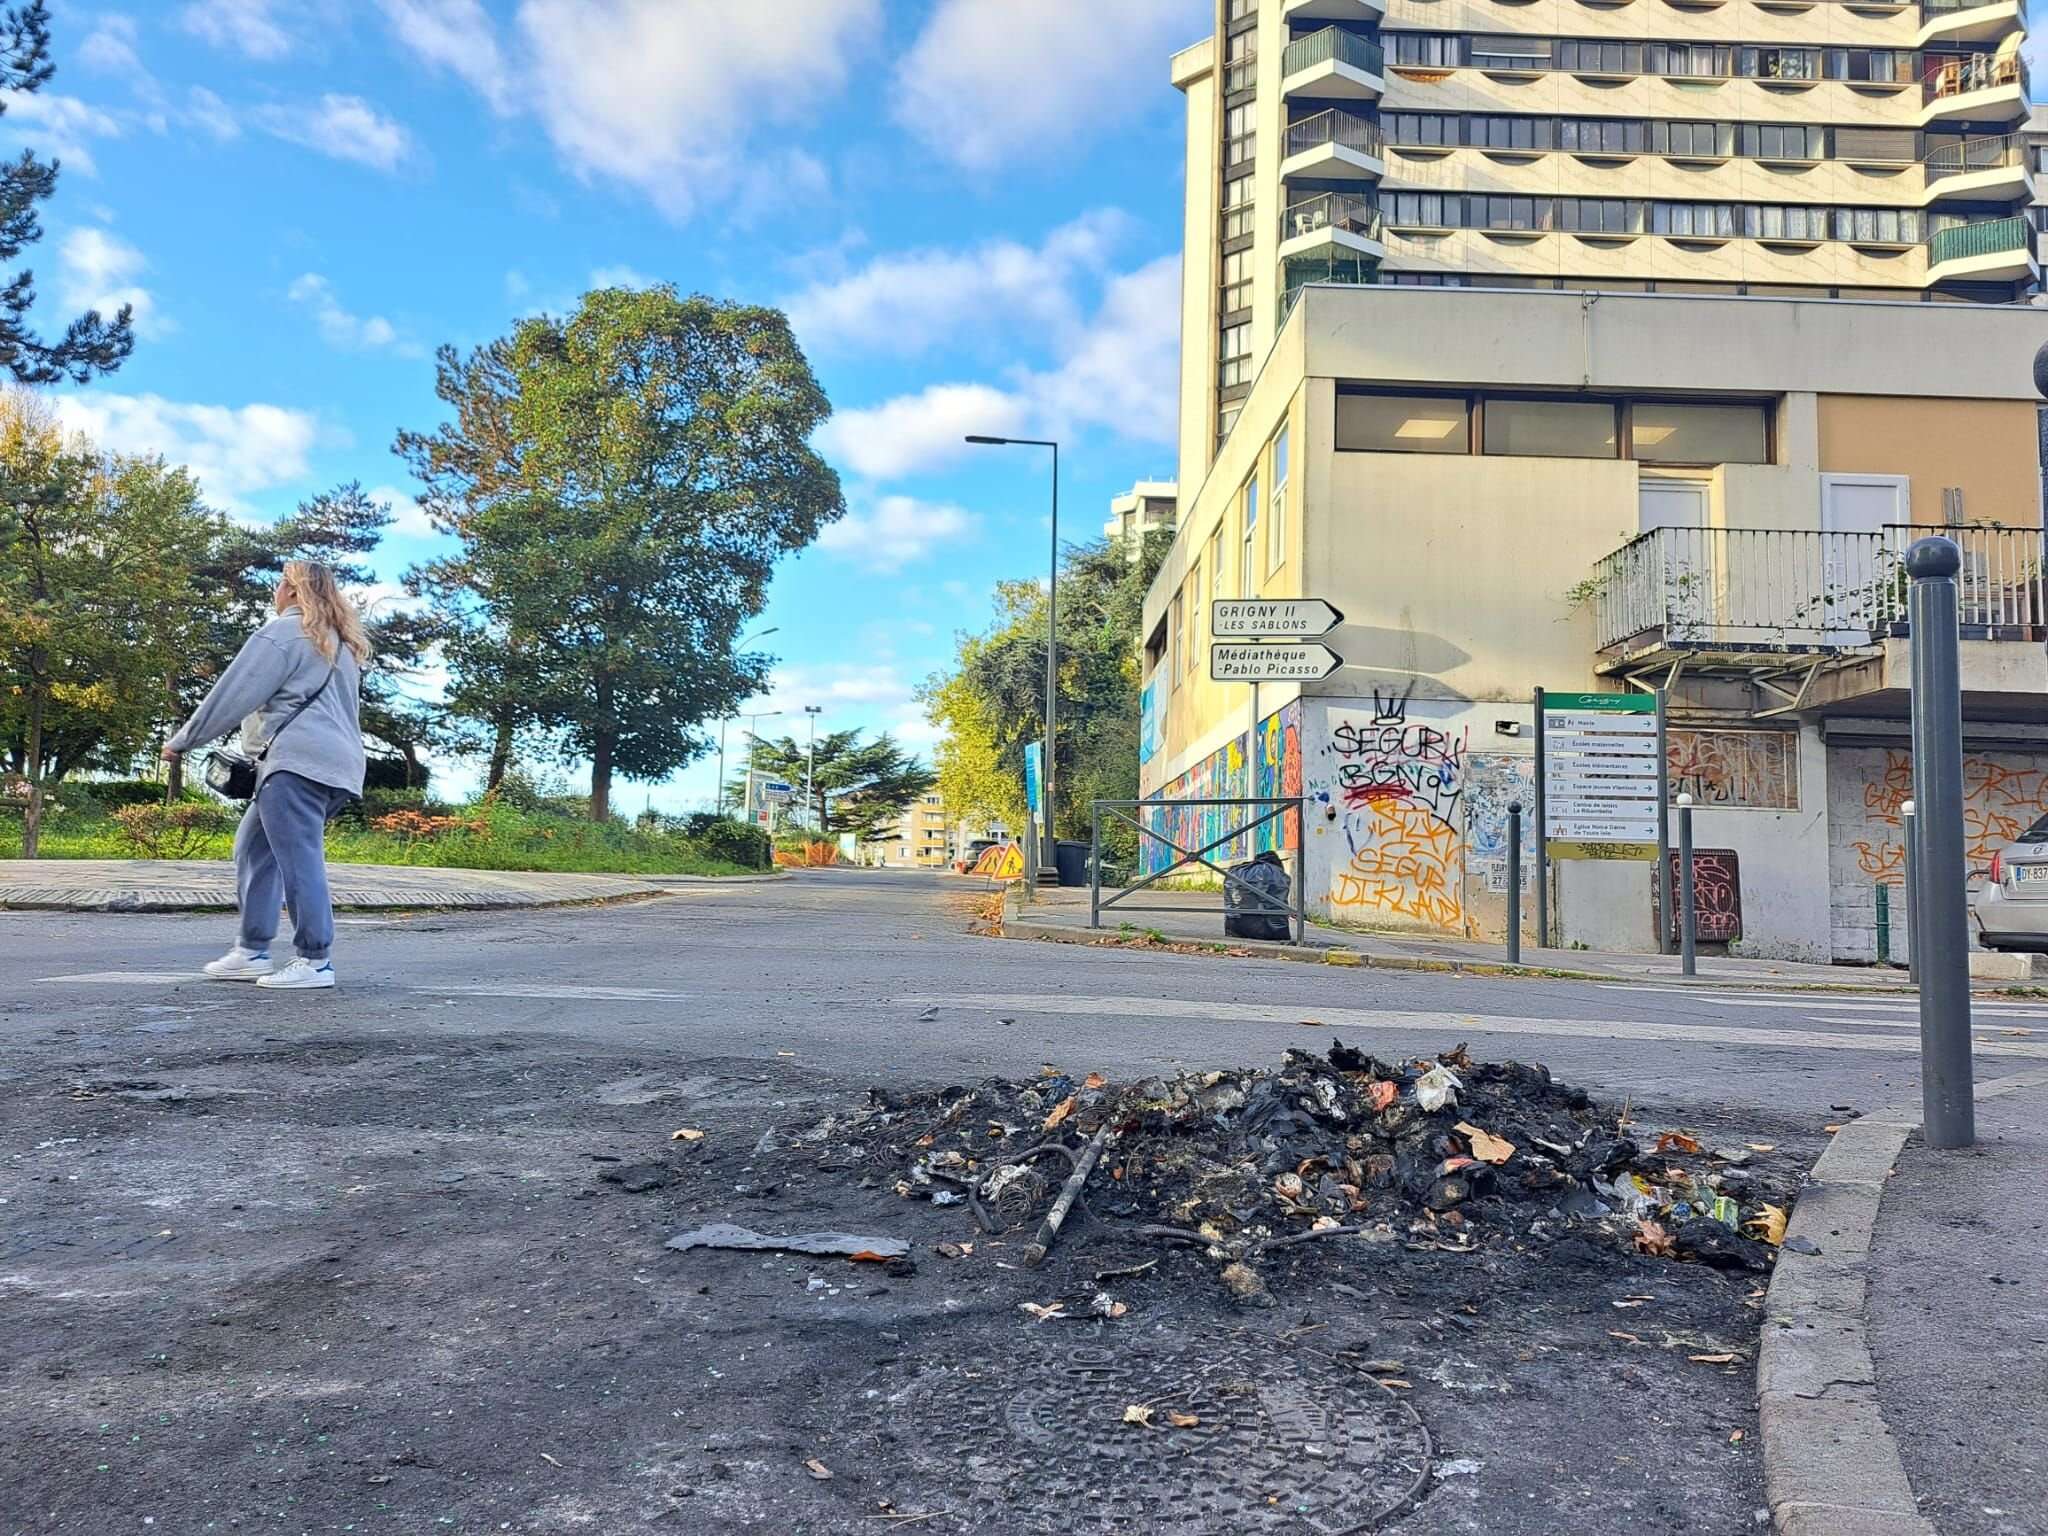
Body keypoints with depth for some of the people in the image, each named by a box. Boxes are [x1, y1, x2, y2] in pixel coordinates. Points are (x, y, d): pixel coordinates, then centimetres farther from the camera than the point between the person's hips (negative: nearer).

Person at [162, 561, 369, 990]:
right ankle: (252, 951, 16)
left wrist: (183, 741, 4)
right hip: (338, 762, 10)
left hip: (298, 761, -10)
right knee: (254, 850, 16)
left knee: (298, 858, -9)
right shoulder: (341, 642, 25)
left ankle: (315, 961, -9)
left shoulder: (282, 633, -3)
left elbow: (233, 694, -5)